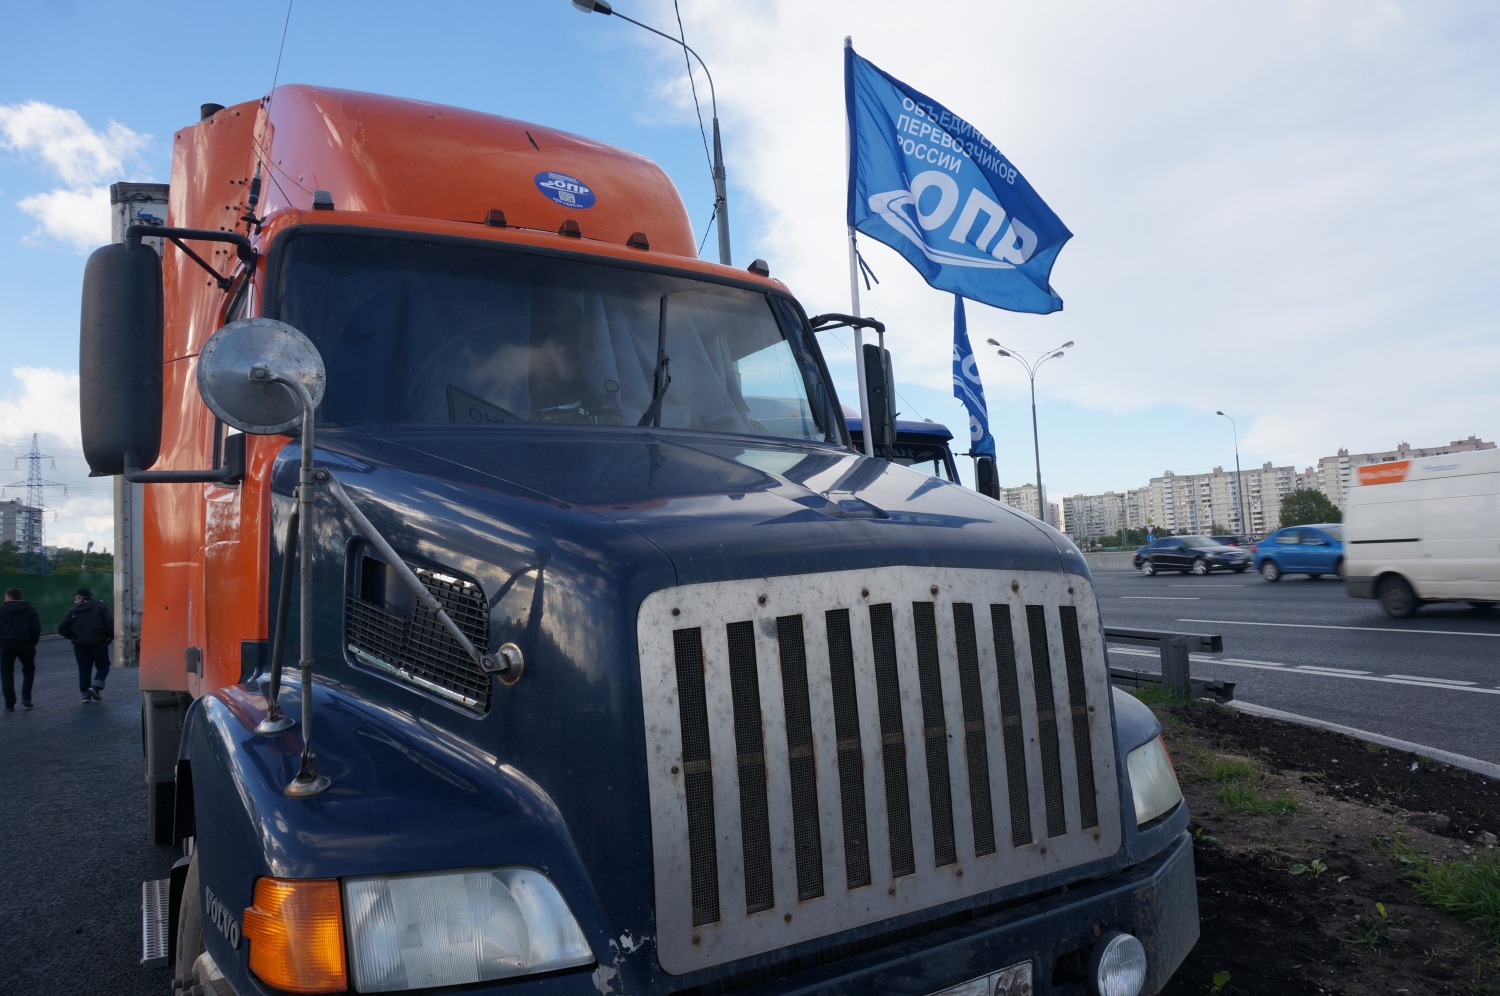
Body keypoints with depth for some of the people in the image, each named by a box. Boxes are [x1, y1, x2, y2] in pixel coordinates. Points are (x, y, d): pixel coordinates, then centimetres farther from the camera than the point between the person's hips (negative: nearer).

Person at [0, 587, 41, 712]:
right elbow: (37, 628, 1)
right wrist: (33, 643, 10)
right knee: (29, 669, 19)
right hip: (25, 643, 1)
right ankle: (26, 697, 6)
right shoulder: (31, 609, 7)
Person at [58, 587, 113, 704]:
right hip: (99, 643, -2)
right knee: (103, 665, 12)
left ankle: (86, 695, 7)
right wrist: (110, 637, 2)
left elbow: (62, 628, 2)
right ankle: (95, 686, -9)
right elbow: (110, 623, -11)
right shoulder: (100, 607, 1)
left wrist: (74, 637, 15)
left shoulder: (72, 611, 6)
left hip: (80, 645, 2)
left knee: (84, 669, 9)